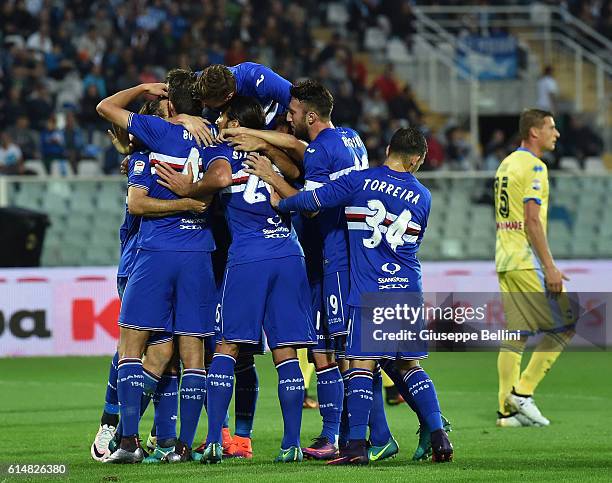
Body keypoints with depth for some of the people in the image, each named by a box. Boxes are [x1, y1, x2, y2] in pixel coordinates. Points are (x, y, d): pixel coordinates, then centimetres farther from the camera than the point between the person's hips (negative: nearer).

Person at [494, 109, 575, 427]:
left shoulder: (506, 165, 18)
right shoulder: (533, 166, -11)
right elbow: (532, 221, -18)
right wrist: (549, 267, -18)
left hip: (504, 260, 9)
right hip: (527, 260, -9)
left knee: (516, 333, 8)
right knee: (564, 325, -2)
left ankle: (507, 410, 4)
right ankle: (522, 392, -5)